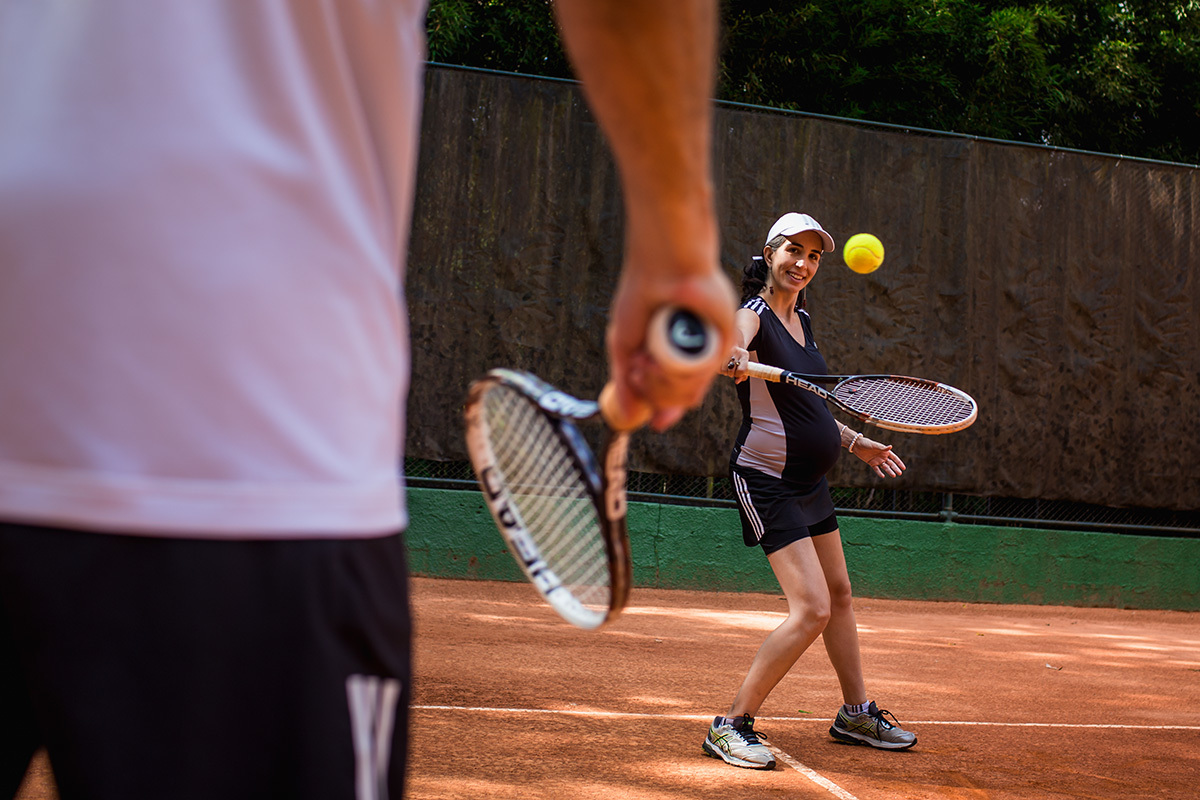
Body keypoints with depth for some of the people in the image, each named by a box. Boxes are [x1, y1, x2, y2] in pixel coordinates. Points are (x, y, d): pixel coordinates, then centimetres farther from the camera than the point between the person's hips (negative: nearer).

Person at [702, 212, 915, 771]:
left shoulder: (803, 320, 11)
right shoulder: (754, 313, -14)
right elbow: (732, 337, -40)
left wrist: (854, 442, 27)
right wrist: (735, 357, -62)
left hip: (810, 481, 9)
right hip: (767, 480, -9)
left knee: (839, 595, 19)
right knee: (811, 610, -17)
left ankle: (856, 714, 36)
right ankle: (732, 726, -6)